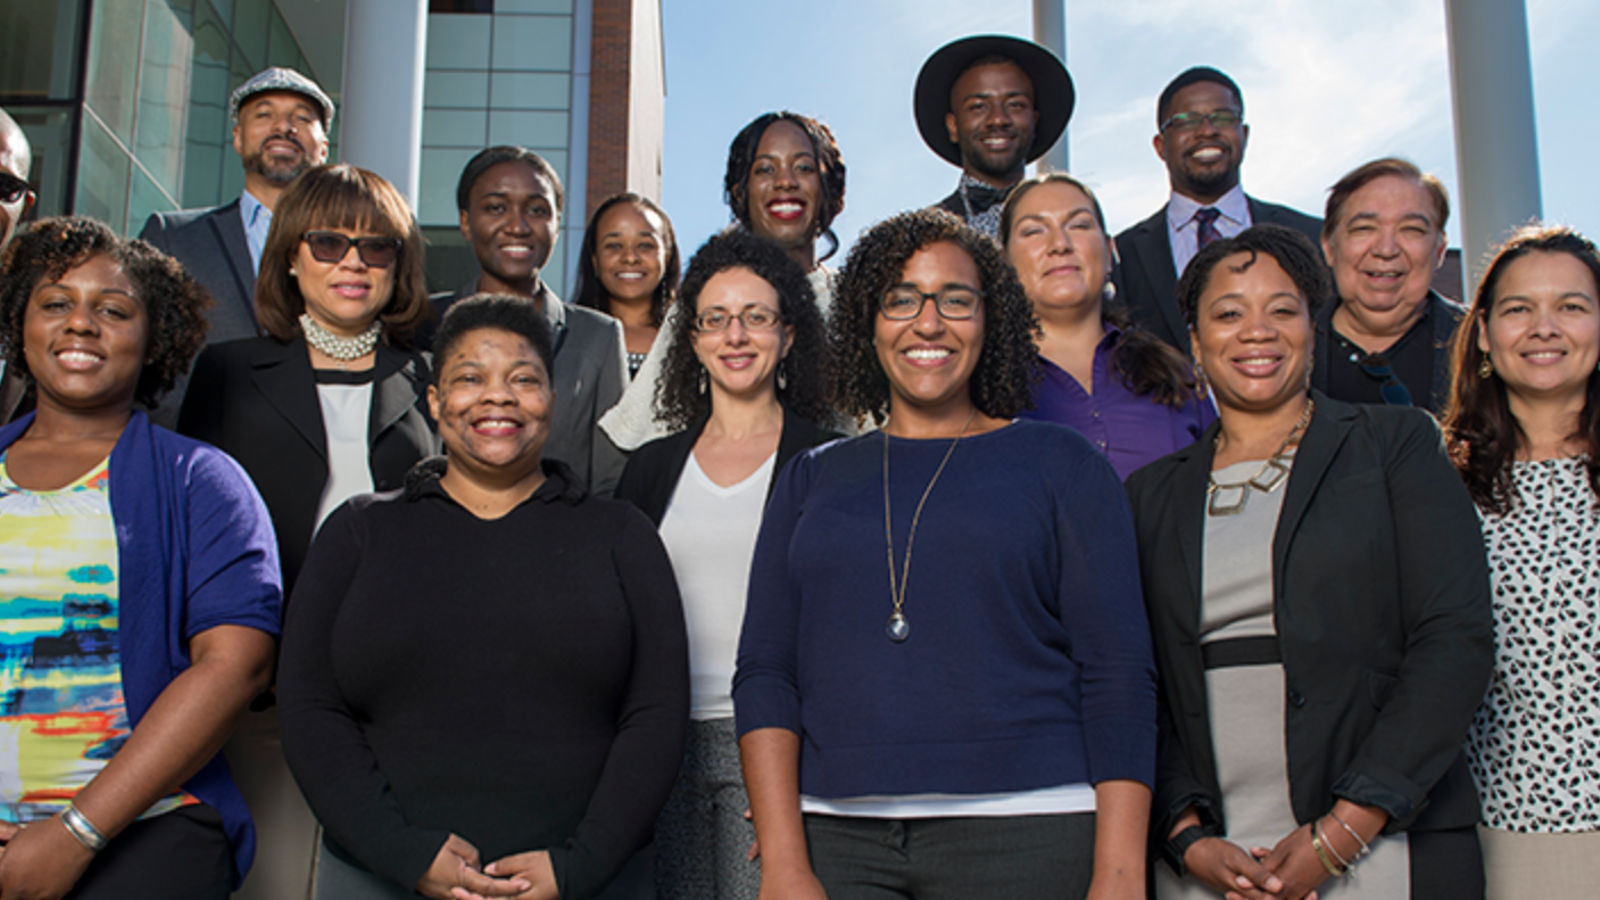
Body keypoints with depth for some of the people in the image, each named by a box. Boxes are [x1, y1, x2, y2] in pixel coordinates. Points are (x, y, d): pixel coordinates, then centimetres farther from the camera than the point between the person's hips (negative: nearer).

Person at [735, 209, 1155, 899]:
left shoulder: (1060, 463, 5)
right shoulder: (812, 479, 12)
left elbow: (1117, 676, -1)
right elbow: (764, 670, 6)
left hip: (1022, 831, -1)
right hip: (834, 834, 2)